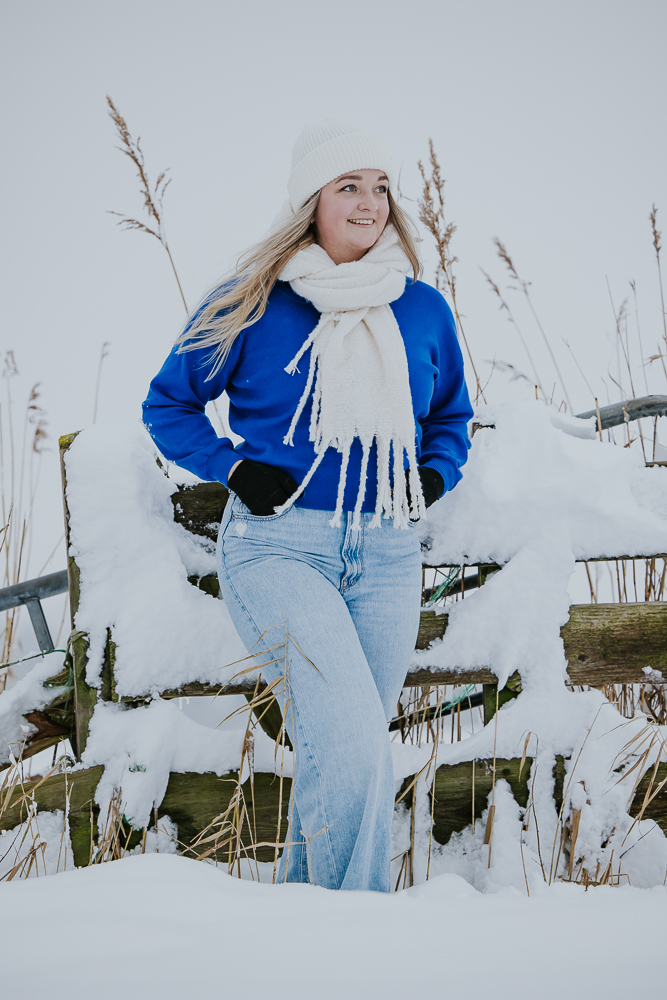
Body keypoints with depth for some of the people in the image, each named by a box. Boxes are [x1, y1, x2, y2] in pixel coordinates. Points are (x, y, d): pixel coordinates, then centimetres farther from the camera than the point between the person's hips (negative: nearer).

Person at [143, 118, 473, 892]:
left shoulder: (423, 310, 11)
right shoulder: (252, 305, 0)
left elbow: (452, 415, 27)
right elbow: (167, 403, 10)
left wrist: (433, 477, 7)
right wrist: (234, 471, -4)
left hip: (387, 556, 5)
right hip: (279, 546, -4)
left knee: (347, 754, 9)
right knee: (349, 747, -21)